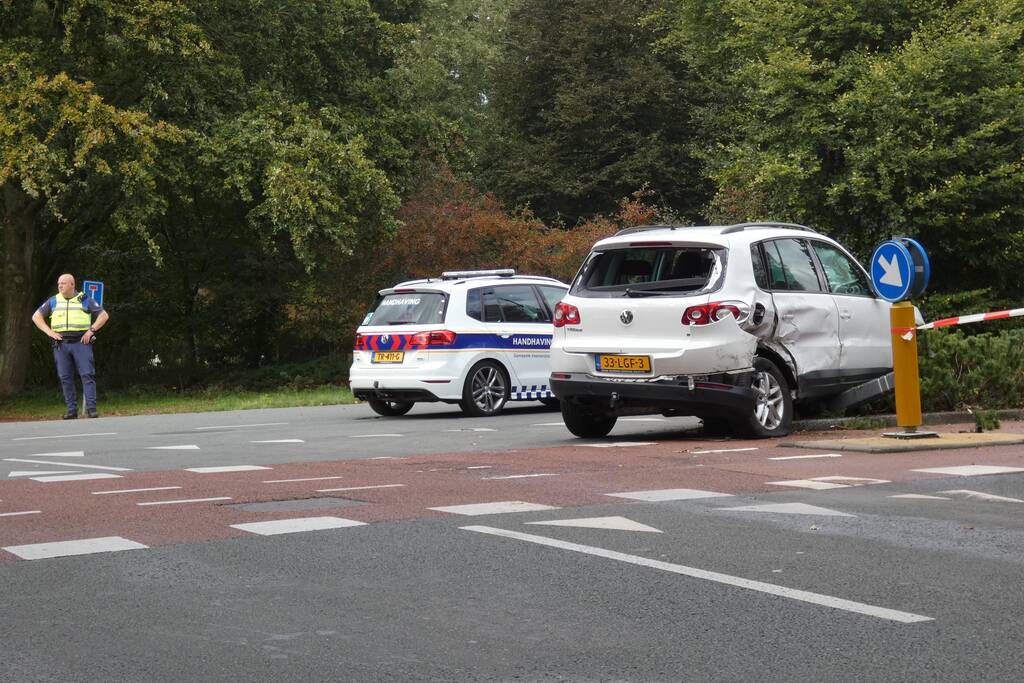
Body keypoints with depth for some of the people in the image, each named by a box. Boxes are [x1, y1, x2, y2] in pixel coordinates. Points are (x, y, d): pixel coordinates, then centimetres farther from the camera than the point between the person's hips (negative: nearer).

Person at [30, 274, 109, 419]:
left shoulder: (85, 300, 7)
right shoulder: (53, 301, 12)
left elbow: (104, 315, 6)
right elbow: (36, 316, 13)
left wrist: (91, 330, -6)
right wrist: (49, 332, 0)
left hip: (81, 343, -2)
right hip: (61, 344, 2)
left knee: (87, 374, -11)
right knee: (65, 378, 0)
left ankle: (91, 407, -12)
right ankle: (72, 410, 3)